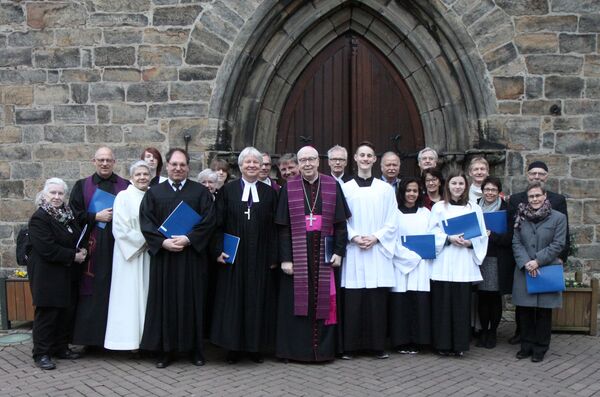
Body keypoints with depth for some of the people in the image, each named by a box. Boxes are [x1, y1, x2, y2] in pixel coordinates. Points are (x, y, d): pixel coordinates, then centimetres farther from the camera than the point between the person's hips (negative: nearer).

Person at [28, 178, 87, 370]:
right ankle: (42, 354, 7)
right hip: (47, 274, -7)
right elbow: (47, 249, -21)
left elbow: (78, 237, 21)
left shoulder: (67, 214, 11)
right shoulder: (39, 218, -13)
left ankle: (61, 347, 22)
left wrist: (82, 250, -1)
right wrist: (73, 256, -15)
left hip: (67, 275, 7)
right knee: (47, 313, -2)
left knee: (67, 311, 9)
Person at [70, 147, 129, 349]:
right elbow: (75, 215, 3)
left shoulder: (126, 186, 10)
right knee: (92, 292, 0)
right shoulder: (82, 186, 10)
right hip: (92, 248, 0)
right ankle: (91, 337, 8)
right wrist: (96, 217, -9)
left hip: (117, 246, 0)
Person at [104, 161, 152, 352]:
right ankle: (131, 339, 1)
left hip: (149, 255, 5)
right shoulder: (123, 197, -4)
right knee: (130, 295, -3)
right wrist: (143, 241, -11)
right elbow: (120, 229, -10)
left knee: (146, 294, 7)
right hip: (130, 254, -5)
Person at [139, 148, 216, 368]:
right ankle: (165, 349, 11)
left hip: (192, 255, -1)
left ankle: (195, 348, 13)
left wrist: (188, 239, -15)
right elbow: (146, 222, 1)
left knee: (192, 300, 3)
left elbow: (208, 221, -3)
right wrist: (163, 241, -13)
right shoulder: (154, 192, 9)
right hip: (163, 254, 1)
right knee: (164, 301, 3)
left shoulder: (200, 191, 6)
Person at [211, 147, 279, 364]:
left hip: (260, 258, 1)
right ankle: (234, 346, 12)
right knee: (233, 301, 2)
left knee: (258, 301, 5)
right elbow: (218, 224, 2)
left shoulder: (269, 193, 7)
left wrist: (273, 256, -2)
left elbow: (274, 228, 4)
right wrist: (219, 250, -8)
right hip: (233, 257, -1)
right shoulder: (227, 190, 5)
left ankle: (256, 346, 16)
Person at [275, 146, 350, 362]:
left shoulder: (332, 186, 4)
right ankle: (297, 348, 13)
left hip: (324, 254, 1)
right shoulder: (289, 188, 2)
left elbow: (340, 222, 5)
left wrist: (339, 251, -4)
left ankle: (324, 348, 17)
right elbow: (283, 227, -1)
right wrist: (285, 258, -7)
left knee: (324, 300, 5)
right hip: (298, 255, 0)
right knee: (298, 301, 2)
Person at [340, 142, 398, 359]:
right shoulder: (345, 188, 6)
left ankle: (378, 345, 9)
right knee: (353, 300, -1)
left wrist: (375, 238, -9)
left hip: (378, 251, 1)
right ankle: (350, 346, 7)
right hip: (353, 251, 0)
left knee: (378, 299, 0)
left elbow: (391, 222, 4)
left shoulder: (386, 189, 7)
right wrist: (354, 237, -11)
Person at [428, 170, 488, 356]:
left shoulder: (474, 208, 10)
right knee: (442, 302, -2)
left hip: (465, 264, 1)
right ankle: (443, 344, 7)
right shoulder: (438, 207, 6)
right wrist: (449, 238, -13)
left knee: (461, 303, 0)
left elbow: (482, 236, 9)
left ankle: (459, 344, 10)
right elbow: (432, 233, 2)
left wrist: (470, 242, -9)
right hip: (443, 263, -1)